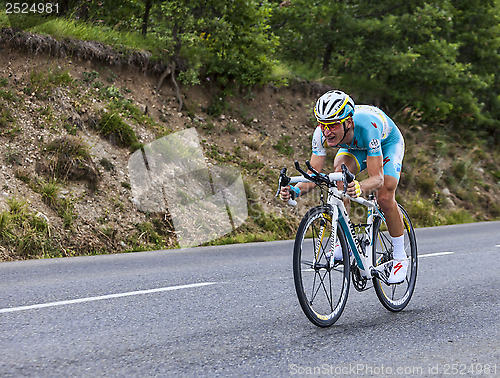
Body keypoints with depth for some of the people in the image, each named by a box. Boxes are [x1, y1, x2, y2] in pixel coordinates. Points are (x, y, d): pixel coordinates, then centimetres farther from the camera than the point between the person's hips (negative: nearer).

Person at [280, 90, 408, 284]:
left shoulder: (366, 127, -45)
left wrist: (360, 188, -66)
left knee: (385, 198, -20)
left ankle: (400, 258, 1)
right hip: (354, 147, 4)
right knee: (340, 172, -28)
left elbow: (377, 178, -44)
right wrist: (295, 190, -50)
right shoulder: (322, 133, -33)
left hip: (388, 142, -4)